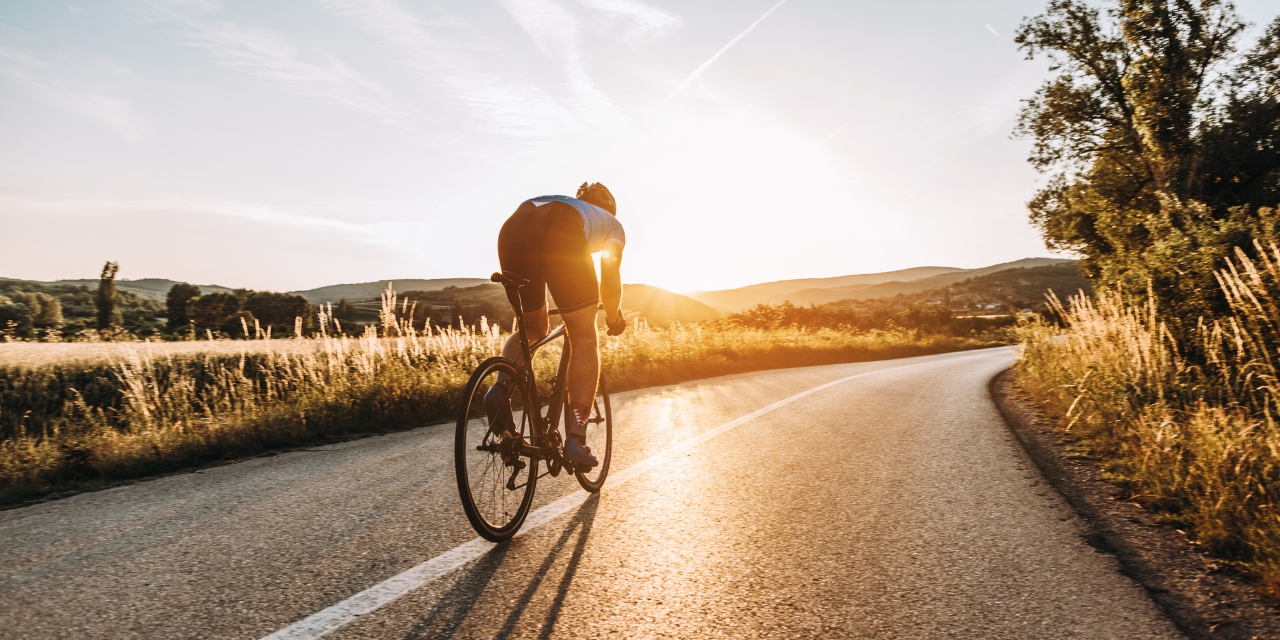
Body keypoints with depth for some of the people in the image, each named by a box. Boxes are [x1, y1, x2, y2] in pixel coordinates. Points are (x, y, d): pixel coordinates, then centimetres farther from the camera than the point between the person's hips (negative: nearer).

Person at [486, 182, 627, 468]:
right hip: (559, 234, -4)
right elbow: (610, 279, 29)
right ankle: (576, 439, -1)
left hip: (512, 229, 5)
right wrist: (613, 318, 47)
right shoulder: (612, 223, 36)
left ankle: (501, 387, -4)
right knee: (584, 338, 7)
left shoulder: (561, 203, 46)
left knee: (532, 329, 24)